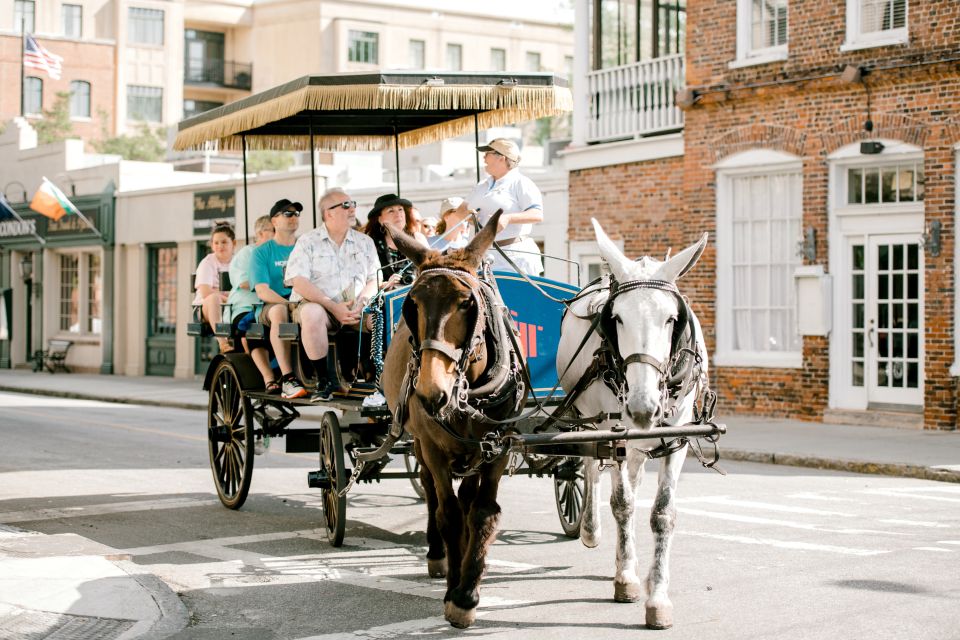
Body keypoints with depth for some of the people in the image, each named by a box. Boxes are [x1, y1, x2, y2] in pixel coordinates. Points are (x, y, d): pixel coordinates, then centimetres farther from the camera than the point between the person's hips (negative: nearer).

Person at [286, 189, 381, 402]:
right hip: (318, 304, -3)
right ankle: (323, 381, -28)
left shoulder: (365, 242, 16)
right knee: (312, 314, -38)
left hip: (356, 310, 3)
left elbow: (374, 280, 10)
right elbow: (299, 282, -8)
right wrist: (333, 306, -18)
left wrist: (360, 304, -11)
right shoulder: (308, 242, 4)